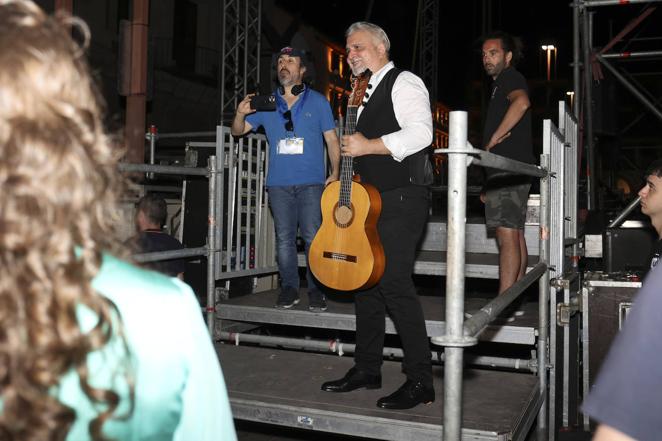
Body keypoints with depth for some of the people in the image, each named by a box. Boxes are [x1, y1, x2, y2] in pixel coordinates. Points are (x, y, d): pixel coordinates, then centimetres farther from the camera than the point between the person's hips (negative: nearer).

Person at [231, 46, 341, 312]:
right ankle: (289, 288, 16)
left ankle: (316, 289, 4)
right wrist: (240, 113, -9)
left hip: (311, 182, -2)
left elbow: (332, 140, 7)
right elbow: (238, 131, 14)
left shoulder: (318, 102, 7)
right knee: (284, 238, 5)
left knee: (313, 237, -7)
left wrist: (335, 173, -4)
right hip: (279, 183, 3)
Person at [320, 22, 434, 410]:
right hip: (371, 199, 9)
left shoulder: (404, 83, -5)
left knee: (394, 282, -14)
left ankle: (421, 381, -4)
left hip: (401, 199, -9)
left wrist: (368, 146, -17)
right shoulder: (367, 93, 22)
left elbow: (420, 133, -20)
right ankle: (367, 370, 21)